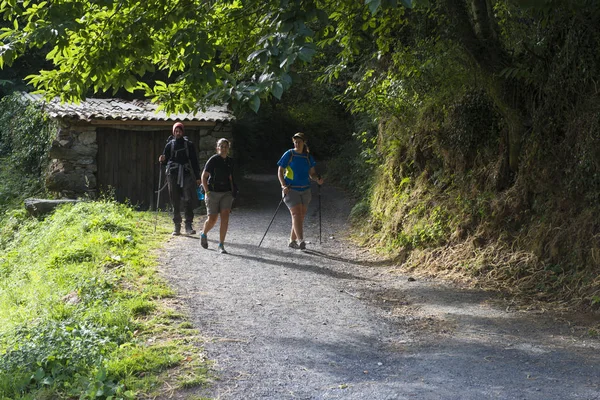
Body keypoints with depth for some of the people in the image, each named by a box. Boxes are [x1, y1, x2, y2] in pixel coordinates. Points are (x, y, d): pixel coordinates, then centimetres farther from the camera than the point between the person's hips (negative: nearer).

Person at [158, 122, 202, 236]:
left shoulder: (189, 145, 8)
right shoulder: (170, 145, 10)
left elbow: (194, 161, 9)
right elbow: (165, 160, 12)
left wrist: (197, 177, 5)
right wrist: (162, 160, -13)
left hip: (187, 175, -1)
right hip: (173, 175, 1)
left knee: (188, 201, -10)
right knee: (175, 202, 4)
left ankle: (188, 226, -6)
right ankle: (177, 226, 10)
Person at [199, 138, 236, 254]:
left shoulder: (230, 161, 7)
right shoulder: (213, 160, -8)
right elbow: (204, 176, -6)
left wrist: (233, 191, 13)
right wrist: (207, 192, -11)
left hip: (226, 193, 4)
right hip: (213, 192, -4)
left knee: (225, 217, -11)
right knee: (212, 219, -1)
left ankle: (221, 245, -7)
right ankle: (203, 234, 33)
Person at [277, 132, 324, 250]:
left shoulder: (308, 157, 9)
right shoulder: (289, 154, -3)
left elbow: (312, 173, 15)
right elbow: (280, 172, -2)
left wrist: (318, 179, -7)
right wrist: (284, 185, -15)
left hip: (305, 190, 5)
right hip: (291, 190, -5)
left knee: (301, 216, 6)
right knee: (296, 213, -16)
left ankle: (292, 240, 17)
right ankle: (301, 240, -23)